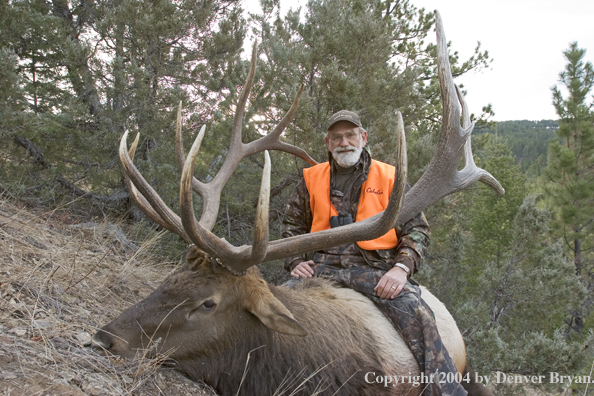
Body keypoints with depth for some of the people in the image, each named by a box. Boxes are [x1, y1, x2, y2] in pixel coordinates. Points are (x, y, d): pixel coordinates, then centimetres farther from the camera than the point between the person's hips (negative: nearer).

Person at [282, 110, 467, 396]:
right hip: (322, 266, 2)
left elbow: (416, 228, 7)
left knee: (415, 313, -27)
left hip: (374, 268, -1)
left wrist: (401, 268, -11)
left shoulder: (389, 178, 10)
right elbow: (293, 227, 22)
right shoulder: (311, 180, 15)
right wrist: (295, 262, 3)